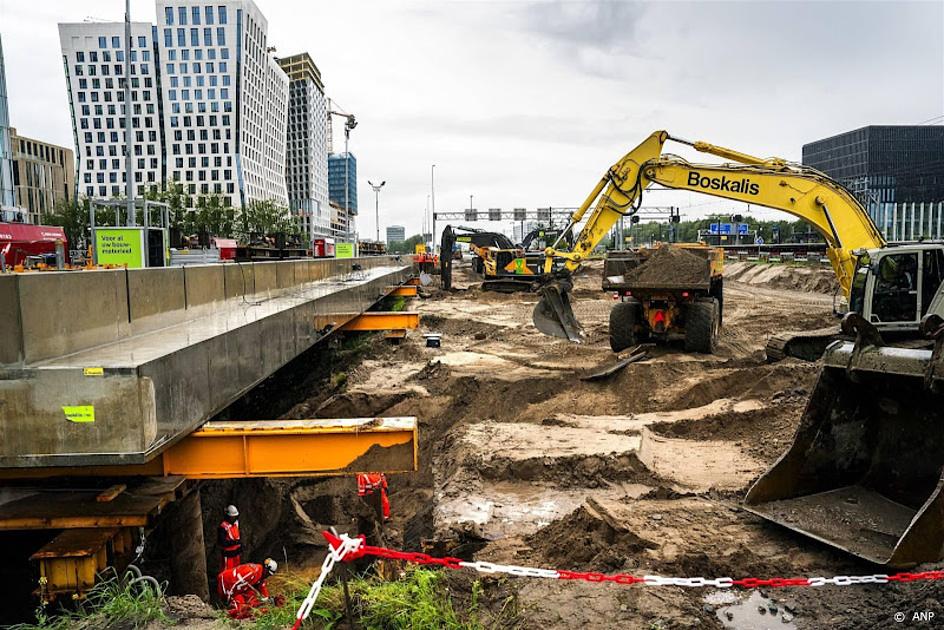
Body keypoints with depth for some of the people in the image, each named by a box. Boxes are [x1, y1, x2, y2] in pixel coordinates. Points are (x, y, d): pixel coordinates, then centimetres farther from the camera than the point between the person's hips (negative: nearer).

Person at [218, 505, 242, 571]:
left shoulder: (236, 522, 0)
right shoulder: (223, 526, -24)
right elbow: (222, 542, -24)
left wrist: (240, 549, 13)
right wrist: (235, 542, -31)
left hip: (236, 551, 7)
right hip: (228, 553, -7)